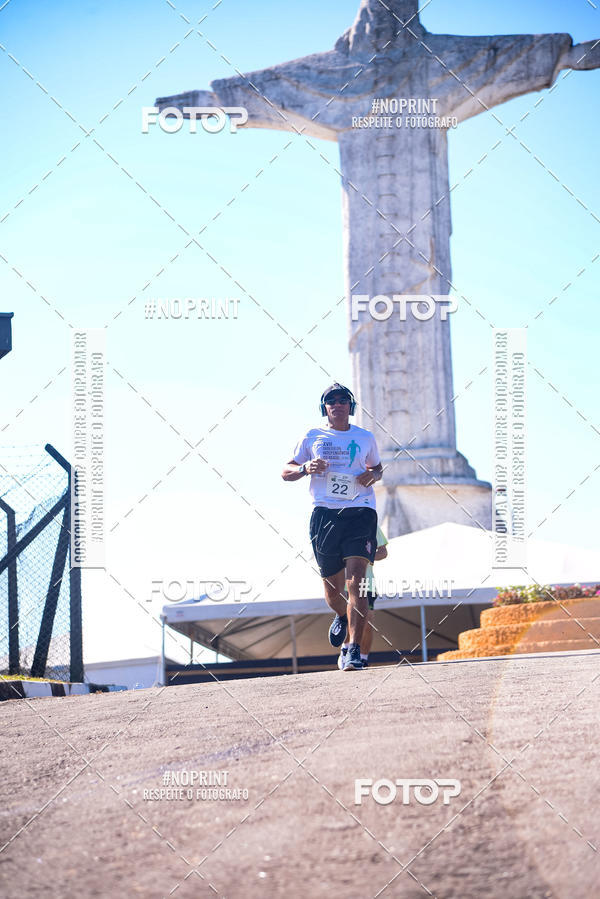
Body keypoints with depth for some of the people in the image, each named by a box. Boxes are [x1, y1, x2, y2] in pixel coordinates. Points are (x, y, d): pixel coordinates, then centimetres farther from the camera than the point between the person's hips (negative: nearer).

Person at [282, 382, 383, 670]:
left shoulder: (365, 438, 14)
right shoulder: (312, 436, 12)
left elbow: (378, 468, 29)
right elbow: (286, 471, 15)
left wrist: (373, 475, 5)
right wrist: (305, 468, -7)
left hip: (360, 513, -1)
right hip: (325, 514, 1)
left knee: (355, 581, -17)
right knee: (332, 587, 7)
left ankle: (354, 651, -21)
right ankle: (341, 617, 44)